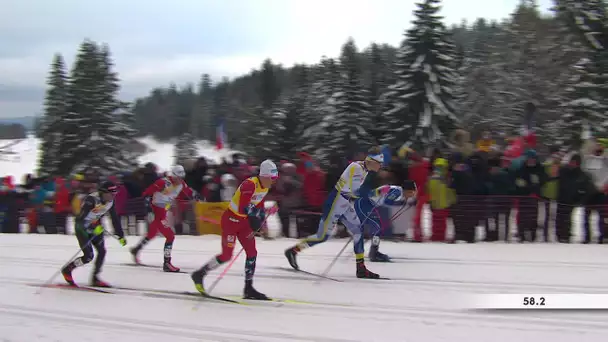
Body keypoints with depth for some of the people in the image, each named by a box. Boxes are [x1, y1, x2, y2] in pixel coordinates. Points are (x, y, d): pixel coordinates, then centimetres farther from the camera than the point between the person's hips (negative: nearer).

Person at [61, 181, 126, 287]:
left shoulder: (110, 202, -8)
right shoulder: (92, 200, -30)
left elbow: (115, 219, 3)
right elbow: (80, 219, -35)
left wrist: (121, 236, 4)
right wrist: (94, 228, -46)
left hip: (95, 228, 7)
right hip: (82, 227, -7)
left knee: (102, 251, -8)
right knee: (89, 256, -12)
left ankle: (95, 279, 5)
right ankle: (67, 269, 11)